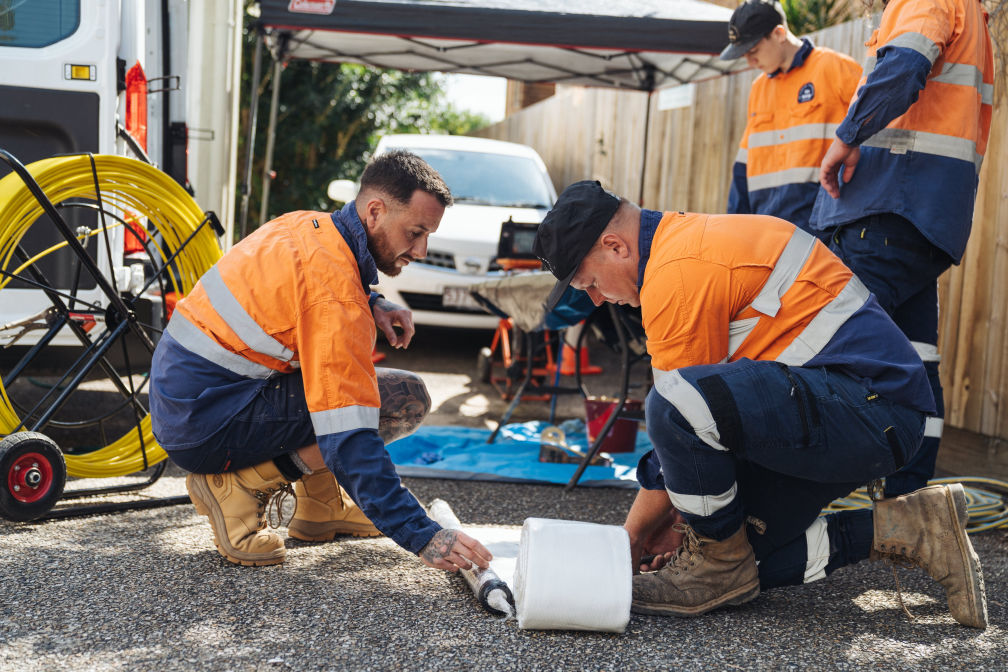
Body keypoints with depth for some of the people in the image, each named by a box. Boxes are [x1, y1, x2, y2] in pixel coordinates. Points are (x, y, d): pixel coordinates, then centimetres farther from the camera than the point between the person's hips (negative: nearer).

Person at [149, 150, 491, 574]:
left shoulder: (307, 225, 5)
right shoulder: (337, 299, -22)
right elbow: (348, 442, -28)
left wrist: (371, 306, 7)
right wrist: (422, 537, -29)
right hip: (207, 425, -10)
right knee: (406, 400, -14)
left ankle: (319, 505, 16)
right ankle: (244, 486, -7)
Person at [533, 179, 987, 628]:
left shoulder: (678, 272, -15)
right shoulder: (693, 240, 18)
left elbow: (676, 413, -13)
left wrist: (632, 538, 0)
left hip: (869, 402, -11)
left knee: (680, 405, -30)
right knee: (730, 545, 9)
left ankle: (719, 565, -6)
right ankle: (908, 530, 12)